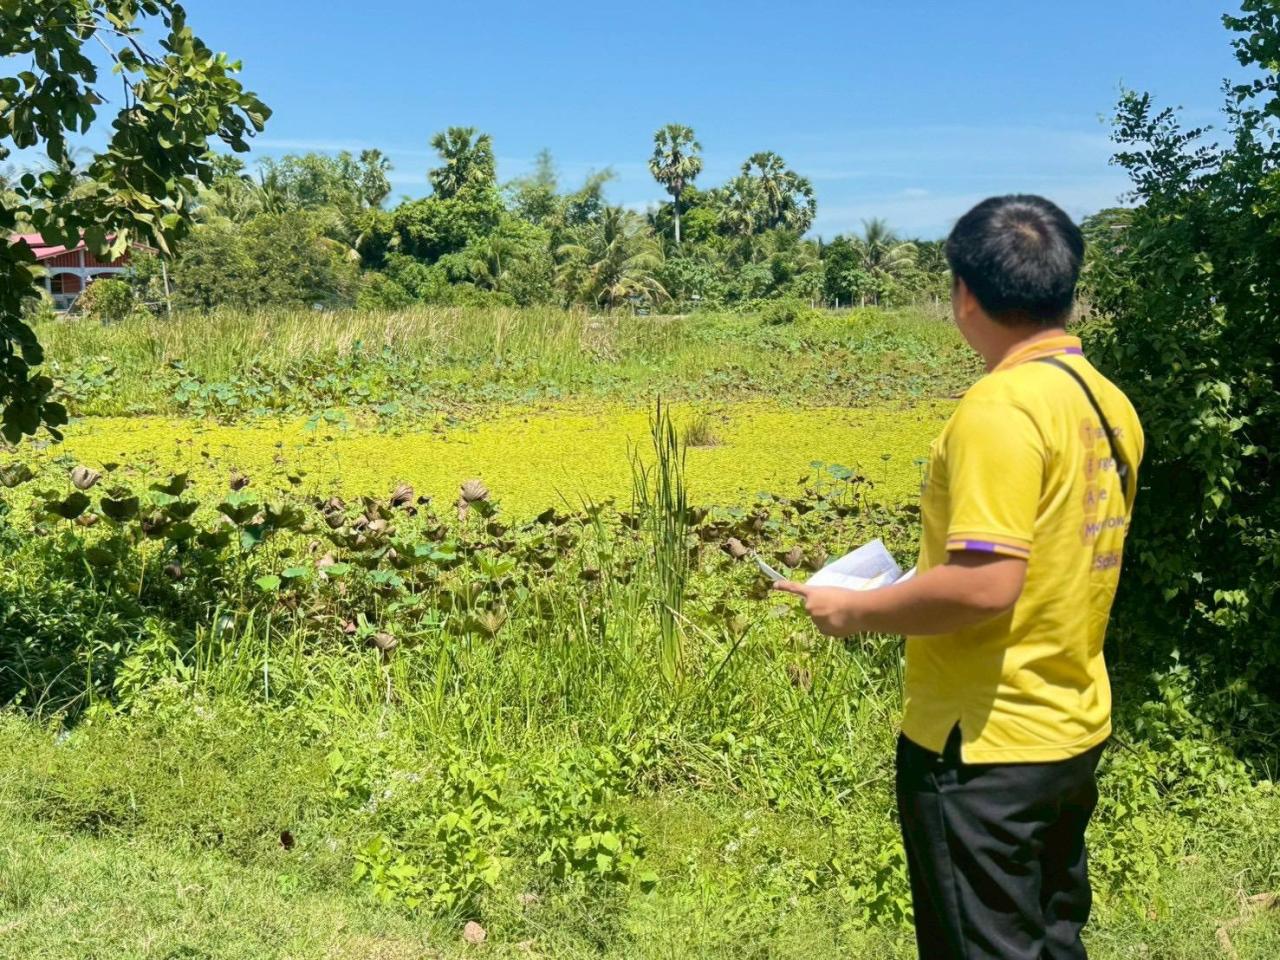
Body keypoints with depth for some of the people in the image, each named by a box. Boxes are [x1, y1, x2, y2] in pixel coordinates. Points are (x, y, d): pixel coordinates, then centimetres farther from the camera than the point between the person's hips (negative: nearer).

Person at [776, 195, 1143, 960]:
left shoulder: (1003, 405, -23)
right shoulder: (1110, 404, 5)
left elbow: (986, 585, -28)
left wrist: (857, 611, -14)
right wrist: (922, 584, 20)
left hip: (987, 746, -9)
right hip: (1074, 731, 9)